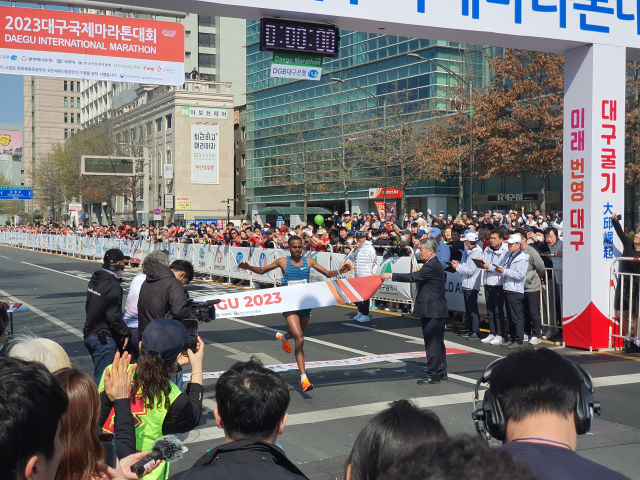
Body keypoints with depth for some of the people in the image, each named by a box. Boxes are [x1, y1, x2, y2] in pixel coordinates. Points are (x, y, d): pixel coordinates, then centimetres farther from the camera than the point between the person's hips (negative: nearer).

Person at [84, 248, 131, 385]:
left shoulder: (94, 280, 9)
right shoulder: (113, 286, -20)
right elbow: (113, 316, -26)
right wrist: (126, 333, -12)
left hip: (90, 336, 9)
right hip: (105, 340, -9)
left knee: (99, 373, 20)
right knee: (101, 377, -3)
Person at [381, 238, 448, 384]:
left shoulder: (431, 266, -18)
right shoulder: (435, 264, 15)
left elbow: (413, 277, -23)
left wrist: (390, 275, -20)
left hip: (432, 311, -11)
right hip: (436, 310, 11)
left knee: (432, 343, -6)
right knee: (437, 342, 16)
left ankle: (433, 374, -3)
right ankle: (441, 371, 24)